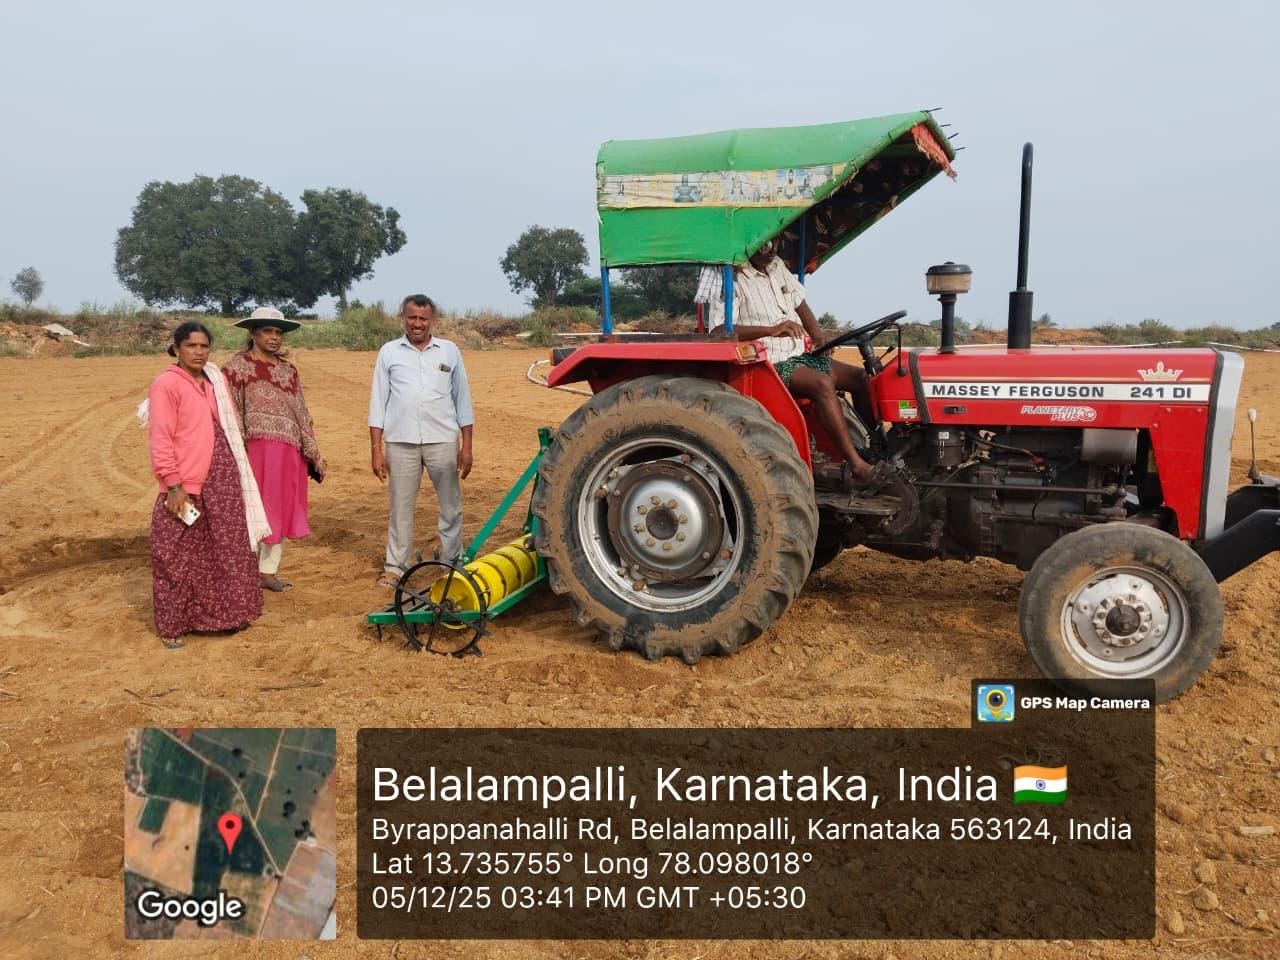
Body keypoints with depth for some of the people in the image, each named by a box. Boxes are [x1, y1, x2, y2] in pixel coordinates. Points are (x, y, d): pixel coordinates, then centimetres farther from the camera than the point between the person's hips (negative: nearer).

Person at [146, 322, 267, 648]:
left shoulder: (215, 380, 12)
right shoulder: (166, 384, -8)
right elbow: (160, 439, -12)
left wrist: (236, 471, 14)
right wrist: (173, 485, -17)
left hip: (223, 480, 7)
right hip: (185, 485, -7)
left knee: (226, 550, 14)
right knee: (179, 558, 1)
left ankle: (224, 613, 28)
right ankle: (173, 626, 11)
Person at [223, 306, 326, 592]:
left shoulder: (288, 369, 14)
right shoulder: (236, 368, -4)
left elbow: (301, 414, 15)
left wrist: (313, 454, 11)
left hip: (289, 453, 6)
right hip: (256, 451, -6)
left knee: (283, 512, 11)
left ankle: (268, 571, 23)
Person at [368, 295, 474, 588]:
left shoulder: (449, 351, 6)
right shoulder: (389, 352, 5)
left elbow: (462, 400, 8)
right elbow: (378, 402, 5)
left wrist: (467, 446, 3)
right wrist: (376, 448, -1)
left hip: (442, 440, 0)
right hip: (401, 442, 0)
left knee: (450, 505, 7)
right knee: (400, 508, 6)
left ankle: (453, 562, 20)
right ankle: (395, 567, 16)